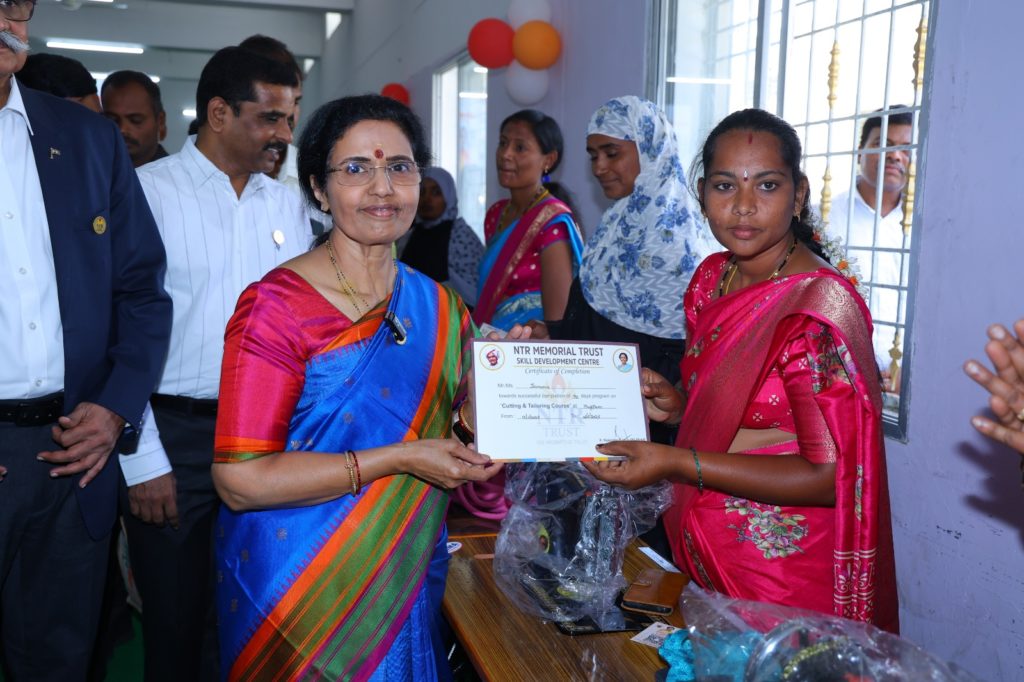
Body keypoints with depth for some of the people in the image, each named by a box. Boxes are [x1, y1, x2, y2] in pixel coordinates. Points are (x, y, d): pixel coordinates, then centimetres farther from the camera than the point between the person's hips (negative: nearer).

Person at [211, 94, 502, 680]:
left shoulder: (440, 309, 2)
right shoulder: (277, 306, -16)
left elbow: (464, 433, 7)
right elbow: (240, 480, -21)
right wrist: (401, 459, -23)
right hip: (299, 587, -5)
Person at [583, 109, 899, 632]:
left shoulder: (821, 306, -22)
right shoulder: (711, 276, 1)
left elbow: (830, 477, -22)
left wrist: (675, 463, -26)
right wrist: (676, 406, -7)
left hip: (783, 575, -7)